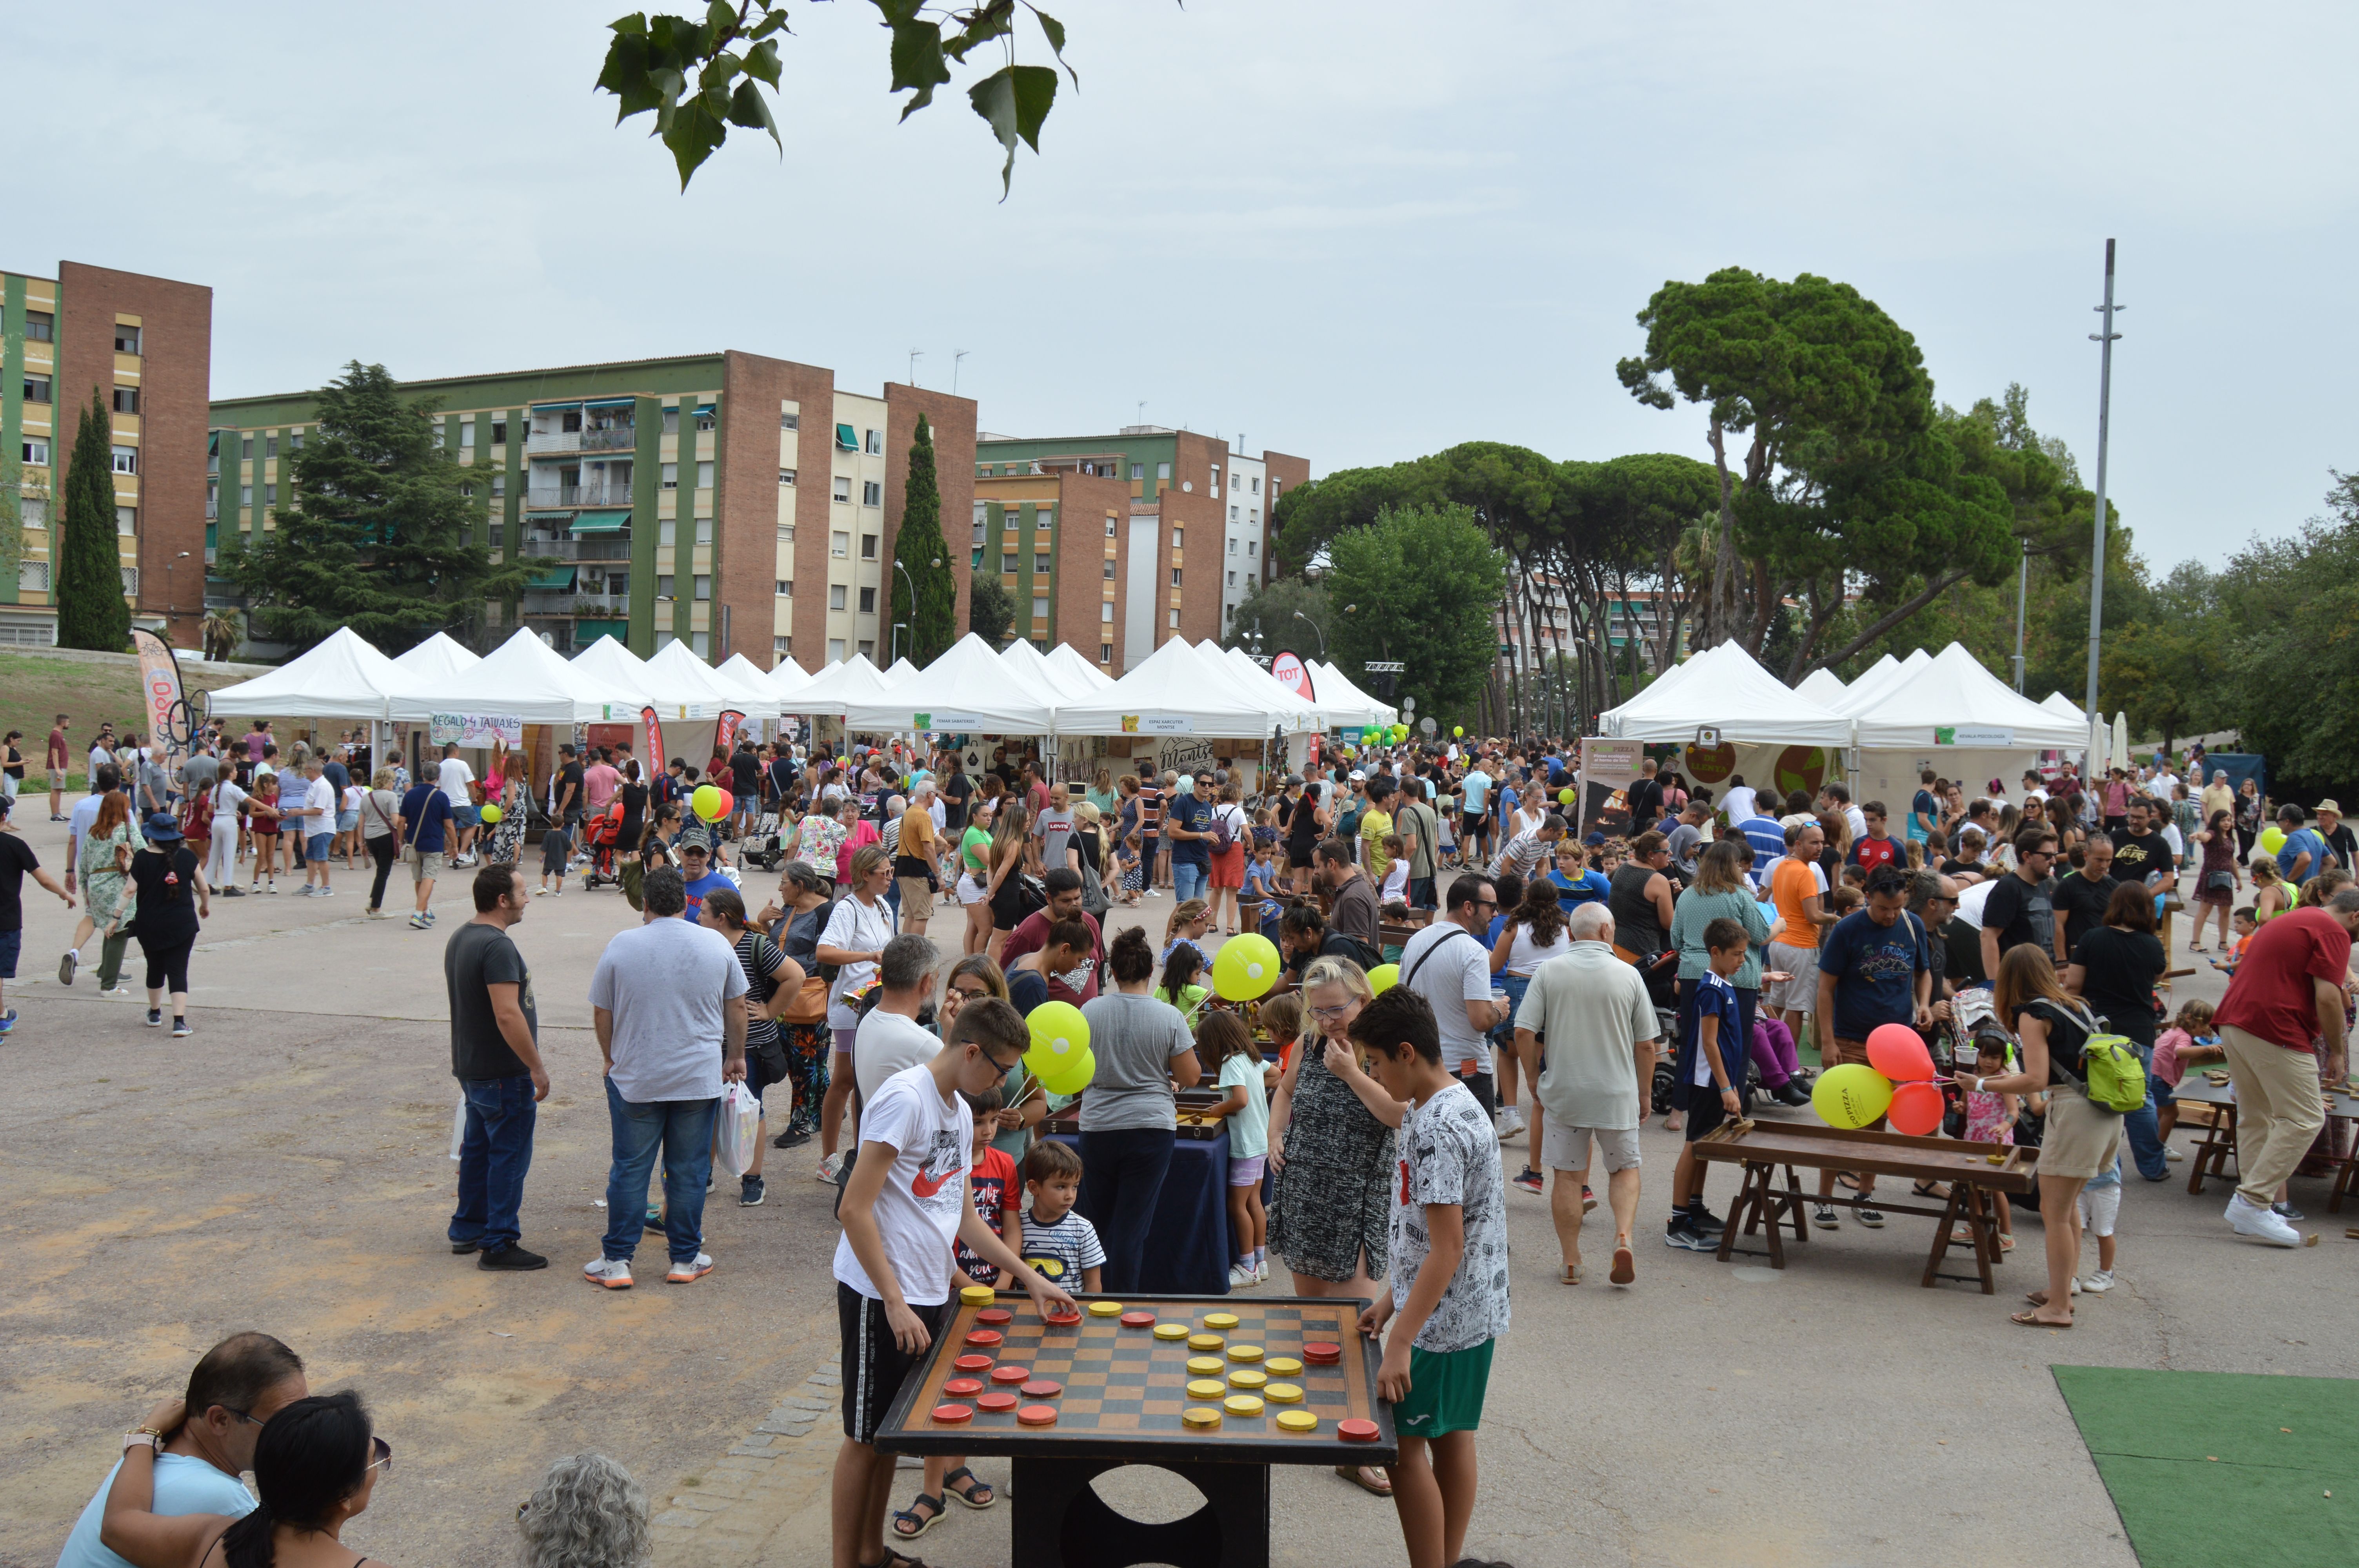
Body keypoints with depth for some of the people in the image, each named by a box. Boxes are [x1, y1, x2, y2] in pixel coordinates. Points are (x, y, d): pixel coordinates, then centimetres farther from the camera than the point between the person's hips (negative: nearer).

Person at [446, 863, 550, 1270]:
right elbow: (508, 1015, -28)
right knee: (509, 1156, -2)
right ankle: (498, 1244, 1)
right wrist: (536, 1067, -21)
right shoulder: (497, 947, -23)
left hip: (470, 1067, 10)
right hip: (503, 1074, -10)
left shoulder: (459, 939, 10)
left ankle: (467, 1228, 29)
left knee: (478, 1148, 20)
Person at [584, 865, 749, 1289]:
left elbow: (601, 1015, 2)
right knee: (688, 1171, 8)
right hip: (700, 1079, 1)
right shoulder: (716, 944, -1)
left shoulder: (621, 946, -5)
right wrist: (735, 1056, 20)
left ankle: (616, 1261, 11)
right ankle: (686, 1260, 15)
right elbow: (736, 1009, 7)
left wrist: (612, 1059, 18)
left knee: (629, 1170, 7)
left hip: (634, 1079, 0)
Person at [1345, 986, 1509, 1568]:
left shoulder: (1438, 1126, -23)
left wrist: (1400, 1341, -25)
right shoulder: (1451, 1106, 9)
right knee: (1453, 1436, 16)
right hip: (1474, 1312, 10)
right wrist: (1392, 1299, 18)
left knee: (1405, 1444, -1)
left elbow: (1447, 1248, -25)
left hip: (1441, 1317, -10)